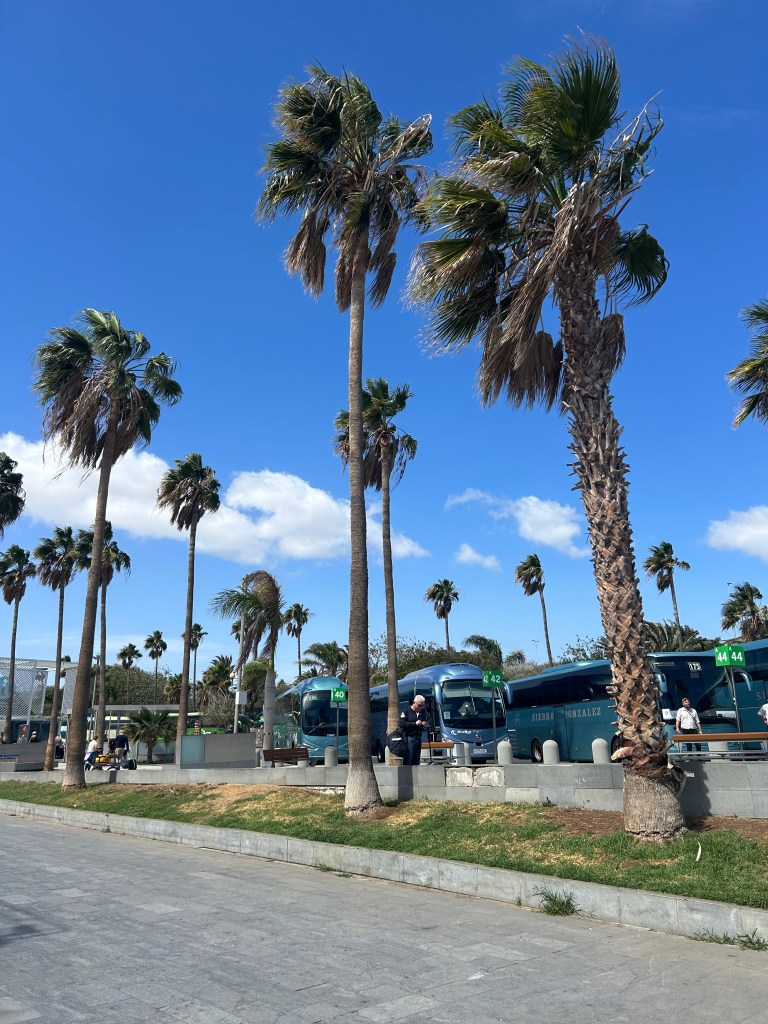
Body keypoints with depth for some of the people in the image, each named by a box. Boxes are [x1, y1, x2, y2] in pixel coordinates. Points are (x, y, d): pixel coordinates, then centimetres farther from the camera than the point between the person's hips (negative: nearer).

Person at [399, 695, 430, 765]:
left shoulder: (422, 712, 15)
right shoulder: (406, 711, -1)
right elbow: (402, 724, -13)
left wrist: (425, 726, 3)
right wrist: (415, 723, -15)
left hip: (418, 739, 6)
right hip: (409, 739, -6)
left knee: (416, 761, 8)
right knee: (407, 761, -10)